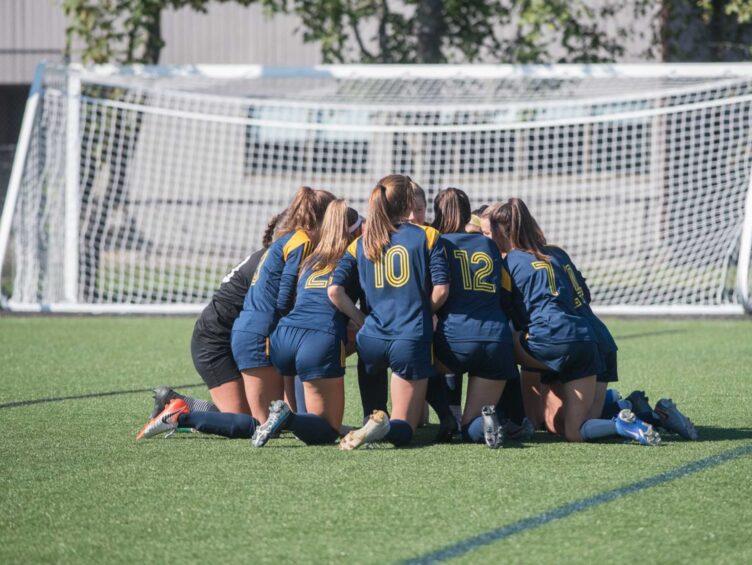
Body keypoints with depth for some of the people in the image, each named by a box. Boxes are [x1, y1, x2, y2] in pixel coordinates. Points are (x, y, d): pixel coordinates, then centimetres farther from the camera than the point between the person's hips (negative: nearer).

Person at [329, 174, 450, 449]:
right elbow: (441, 290, -6)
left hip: (372, 339, 3)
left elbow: (334, 291, -2)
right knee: (402, 430, 1)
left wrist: (361, 320, 9)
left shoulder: (360, 244, 10)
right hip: (413, 339, -3)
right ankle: (381, 428, -33)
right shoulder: (427, 236, 2)